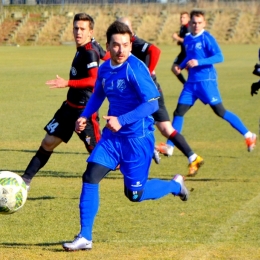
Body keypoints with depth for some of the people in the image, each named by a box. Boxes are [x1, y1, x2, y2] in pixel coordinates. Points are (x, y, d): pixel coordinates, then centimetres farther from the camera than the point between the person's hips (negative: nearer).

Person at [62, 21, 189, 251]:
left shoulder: (135, 68, -19)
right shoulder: (104, 69, 3)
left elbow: (152, 103, -22)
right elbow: (98, 95, 23)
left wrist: (122, 120, -27)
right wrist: (84, 116, 7)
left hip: (138, 138, -6)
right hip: (112, 136, 6)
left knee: (135, 194, 1)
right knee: (90, 177, -9)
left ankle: (176, 185, 31)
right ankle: (85, 237, -4)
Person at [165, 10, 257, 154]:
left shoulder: (207, 38, -10)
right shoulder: (187, 39, 10)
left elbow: (219, 57, -19)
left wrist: (199, 62, -25)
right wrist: (181, 66, 11)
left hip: (206, 81, -6)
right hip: (191, 82, 6)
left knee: (220, 111, -8)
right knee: (179, 112, 3)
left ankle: (248, 136, 1)